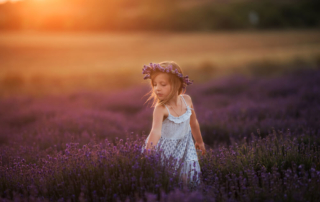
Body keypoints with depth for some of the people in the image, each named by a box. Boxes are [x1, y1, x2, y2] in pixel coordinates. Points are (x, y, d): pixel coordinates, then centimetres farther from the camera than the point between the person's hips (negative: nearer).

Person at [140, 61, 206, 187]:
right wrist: (148, 152, -54)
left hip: (184, 147, 4)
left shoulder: (187, 100, -9)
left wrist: (199, 141, 23)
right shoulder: (161, 109, -26)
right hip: (165, 148, -4)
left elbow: (193, 122, 9)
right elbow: (156, 131, -40)